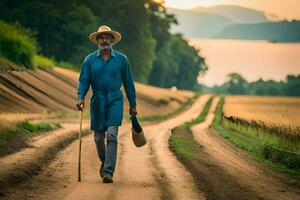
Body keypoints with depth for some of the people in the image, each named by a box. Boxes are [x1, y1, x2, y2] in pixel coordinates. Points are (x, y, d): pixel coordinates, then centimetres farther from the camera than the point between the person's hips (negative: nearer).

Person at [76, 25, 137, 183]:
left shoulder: (121, 59, 3)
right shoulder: (90, 60, 5)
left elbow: (128, 83, 8)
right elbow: (84, 80, 0)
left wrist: (133, 105, 9)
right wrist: (80, 97, -18)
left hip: (115, 101, -2)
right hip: (97, 102, 2)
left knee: (112, 135, -15)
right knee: (98, 137, 9)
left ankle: (108, 172, -17)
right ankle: (104, 161, 38)